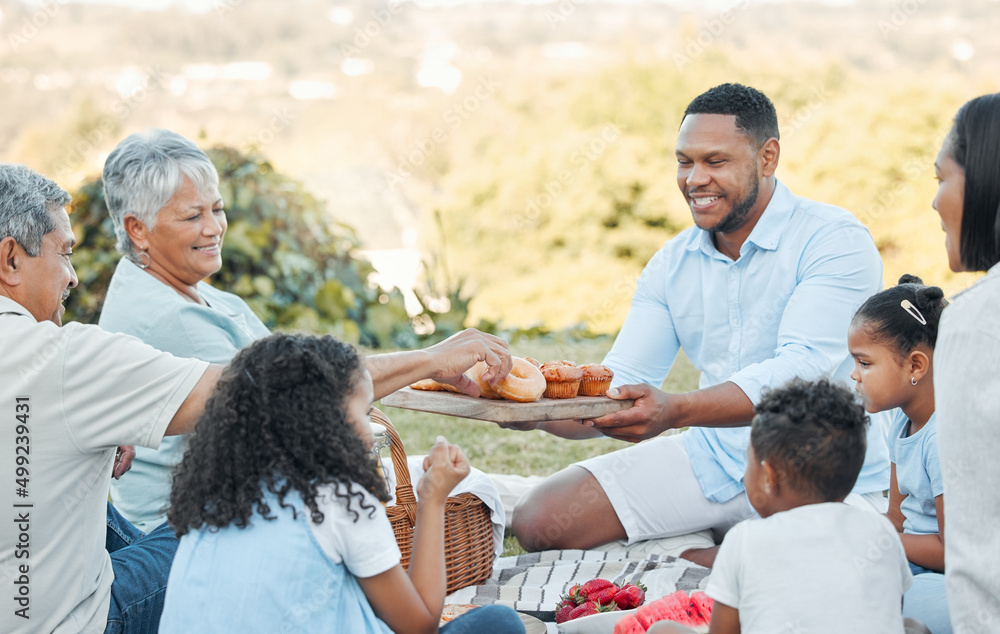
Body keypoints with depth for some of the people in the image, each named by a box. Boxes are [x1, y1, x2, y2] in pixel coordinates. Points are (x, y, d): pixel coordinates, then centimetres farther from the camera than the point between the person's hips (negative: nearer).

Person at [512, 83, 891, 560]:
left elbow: (802, 369, -27)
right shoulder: (672, 265, 6)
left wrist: (674, 410, -41)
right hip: (713, 462, 5)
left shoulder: (836, 242, -14)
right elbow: (619, 387, 1)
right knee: (540, 520, -8)